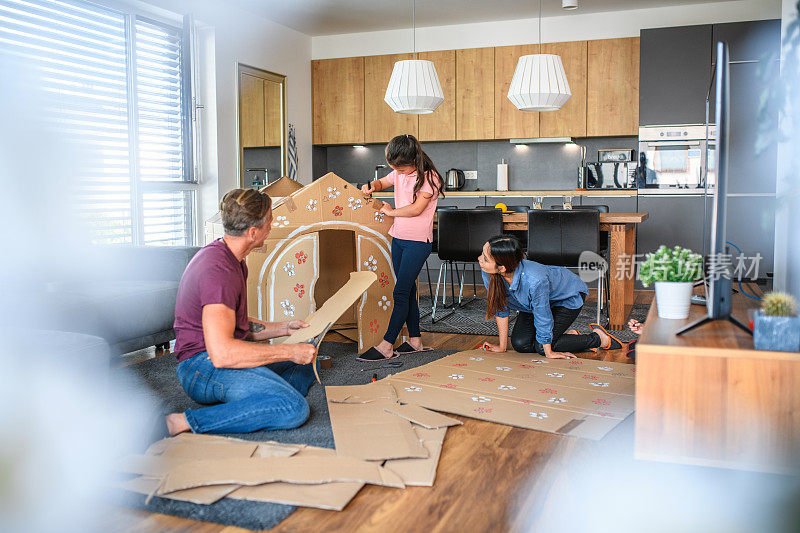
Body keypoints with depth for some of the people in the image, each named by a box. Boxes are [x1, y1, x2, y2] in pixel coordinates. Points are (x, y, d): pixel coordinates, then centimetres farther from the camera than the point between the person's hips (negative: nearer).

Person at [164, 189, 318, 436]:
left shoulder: (233, 261, 13)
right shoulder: (218, 270, -22)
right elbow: (221, 353, -31)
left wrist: (284, 328, 15)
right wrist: (289, 352, -23)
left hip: (227, 355, 11)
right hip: (202, 366, -11)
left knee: (307, 363, 20)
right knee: (294, 409, -29)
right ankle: (185, 422, -22)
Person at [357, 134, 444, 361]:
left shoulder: (429, 178, -12)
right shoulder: (399, 173, 9)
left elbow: (416, 209, -20)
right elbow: (382, 183, 27)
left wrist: (391, 211, -5)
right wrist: (371, 186, 3)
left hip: (418, 242, -8)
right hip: (398, 238, 8)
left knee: (401, 292, -9)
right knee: (408, 291, 10)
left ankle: (386, 346, -8)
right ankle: (415, 340, 19)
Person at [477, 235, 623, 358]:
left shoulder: (534, 280, -45)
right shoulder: (488, 273, -28)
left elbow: (543, 318, -28)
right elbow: (500, 308, -12)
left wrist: (549, 353, -12)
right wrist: (502, 346, -5)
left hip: (570, 296, -6)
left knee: (541, 347, -13)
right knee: (519, 344, -5)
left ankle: (598, 338, 8)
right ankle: (570, 336, 18)